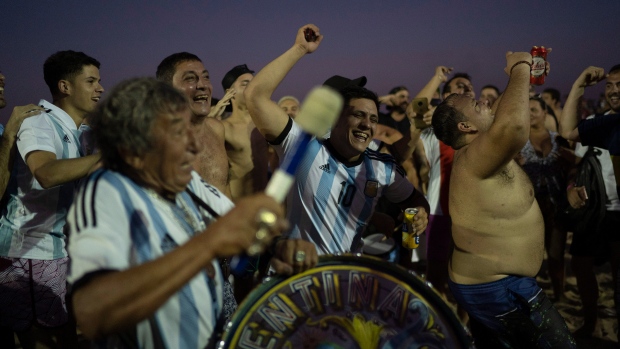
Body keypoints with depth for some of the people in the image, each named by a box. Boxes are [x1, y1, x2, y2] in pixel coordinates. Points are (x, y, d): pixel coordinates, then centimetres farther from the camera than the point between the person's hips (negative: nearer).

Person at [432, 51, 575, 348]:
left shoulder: (477, 155, 7)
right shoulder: (475, 156, -24)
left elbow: (504, 115, 26)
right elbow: (513, 124, -45)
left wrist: (526, 76, 17)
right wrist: (519, 69, -29)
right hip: (501, 289, -10)